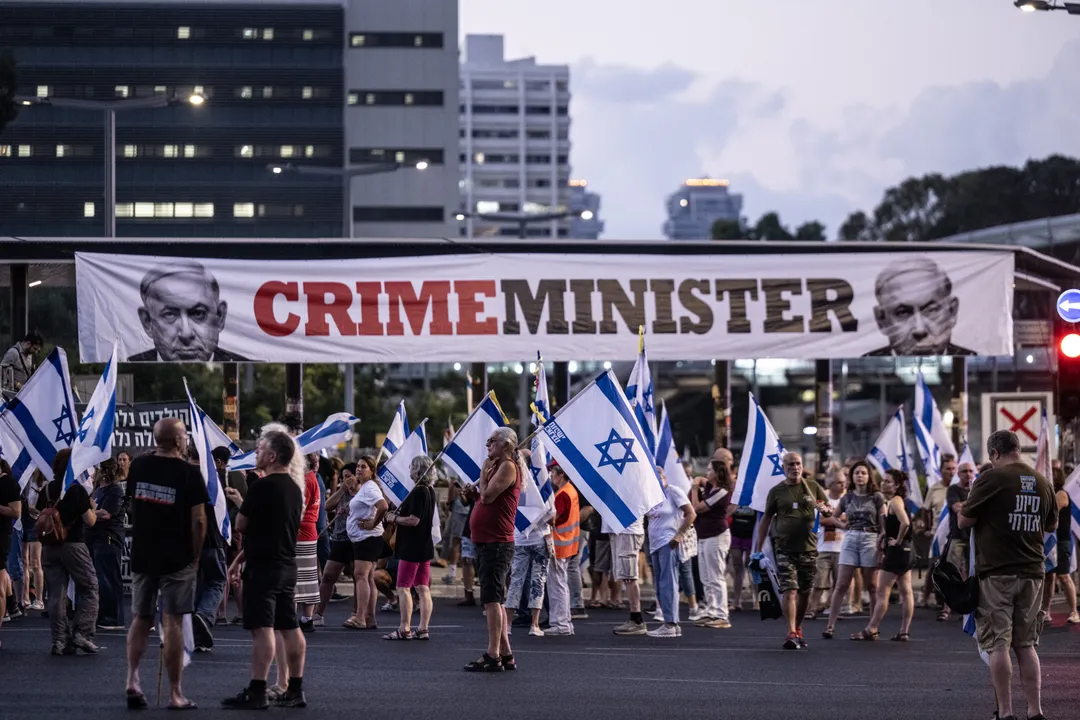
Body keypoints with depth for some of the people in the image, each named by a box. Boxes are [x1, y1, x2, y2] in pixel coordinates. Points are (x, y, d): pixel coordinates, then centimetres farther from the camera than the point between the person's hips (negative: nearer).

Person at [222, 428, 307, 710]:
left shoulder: (262, 486, -15)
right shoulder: (294, 487, 12)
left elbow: (241, 526, -8)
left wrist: (240, 504, 13)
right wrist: (241, 557, 22)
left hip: (263, 567, -9)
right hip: (287, 566, 9)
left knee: (262, 629, -9)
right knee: (290, 628, 10)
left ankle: (256, 693, -10)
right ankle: (295, 691, 13)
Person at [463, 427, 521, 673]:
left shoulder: (508, 467, -10)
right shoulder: (497, 467, 21)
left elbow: (488, 496, -19)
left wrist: (484, 473, -5)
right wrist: (474, 491, 7)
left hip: (496, 543, -11)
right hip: (485, 542, 11)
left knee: (491, 599, -13)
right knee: (494, 601, 13)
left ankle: (493, 655, -16)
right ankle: (506, 654, 18)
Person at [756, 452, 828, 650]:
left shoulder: (812, 487, 7)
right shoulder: (776, 491, 4)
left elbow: (829, 512, 14)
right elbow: (766, 519, 8)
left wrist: (824, 510, -12)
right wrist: (759, 548, 4)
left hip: (808, 548, 2)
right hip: (785, 549, -2)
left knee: (805, 593, 9)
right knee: (789, 590, -14)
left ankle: (798, 628, 27)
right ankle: (791, 634, -18)